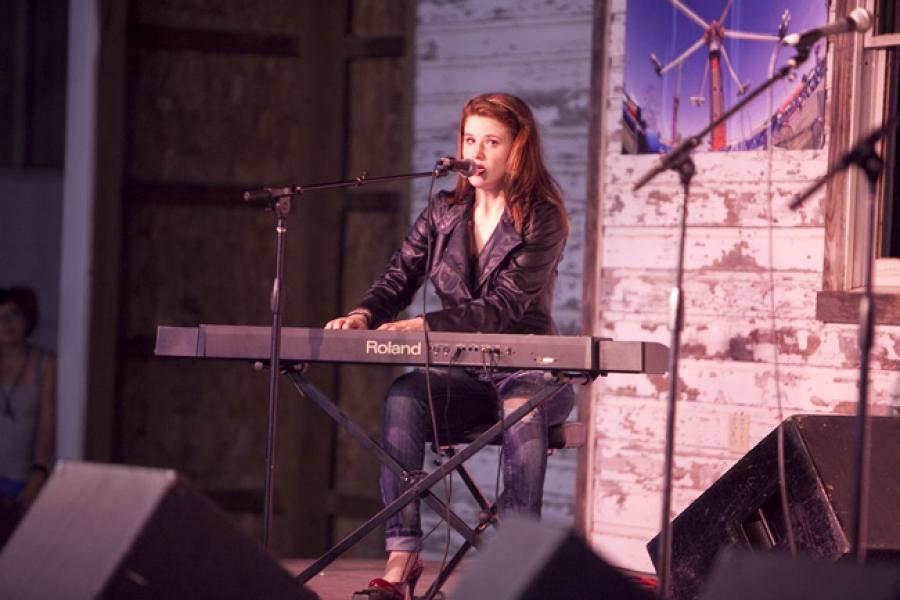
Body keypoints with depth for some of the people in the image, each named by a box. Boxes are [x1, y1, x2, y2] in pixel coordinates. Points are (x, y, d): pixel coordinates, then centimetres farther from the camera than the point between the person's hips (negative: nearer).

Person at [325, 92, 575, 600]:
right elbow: (399, 280, 5)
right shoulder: (443, 214, 11)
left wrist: (426, 325, -32)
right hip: (464, 375, 4)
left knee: (522, 409, -39)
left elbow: (505, 306, -19)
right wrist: (364, 315, -19)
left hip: (528, 372, -4)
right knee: (404, 396, -29)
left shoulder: (543, 219, -7)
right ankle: (402, 558, -34)